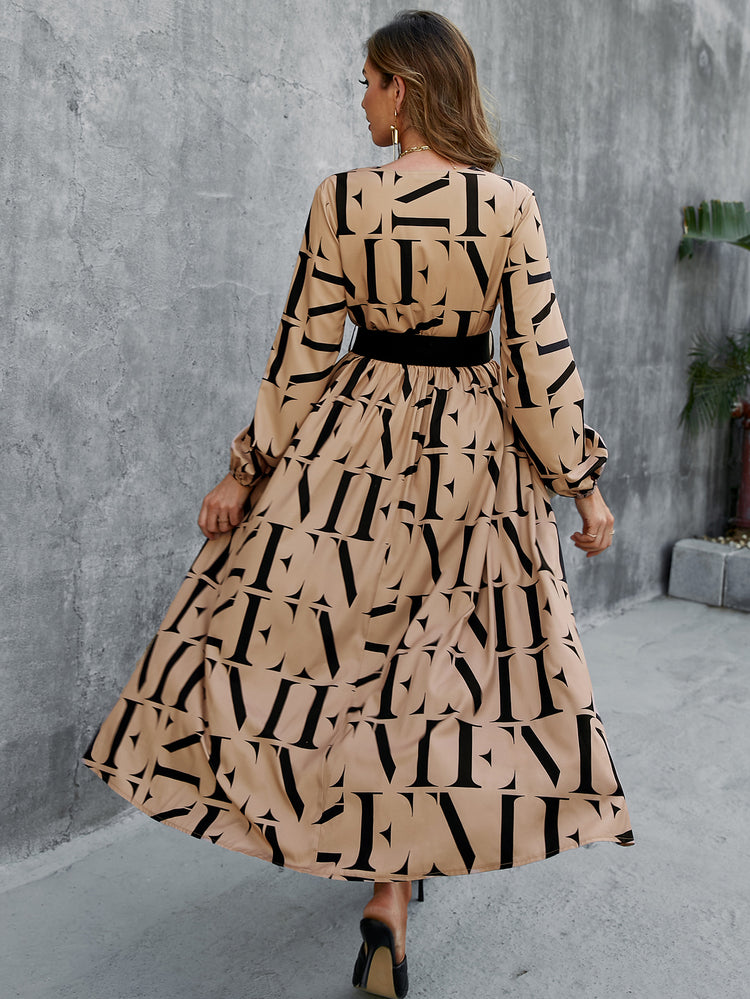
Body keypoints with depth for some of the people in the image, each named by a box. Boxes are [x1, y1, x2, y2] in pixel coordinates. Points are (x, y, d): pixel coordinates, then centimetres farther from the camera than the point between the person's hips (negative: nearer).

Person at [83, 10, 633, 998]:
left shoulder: (340, 199, -6)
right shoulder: (513, 204, -5)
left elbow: (302, 350, -4)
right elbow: (542, 358, -6)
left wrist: (249, 469, 5)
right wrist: (583, 484, 3)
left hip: (356, 433, -1)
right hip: (475, 448, 1)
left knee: (340, 626, 14)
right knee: (436, 650, 12)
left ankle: (381, 860, 23)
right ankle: (397, 874, 20)